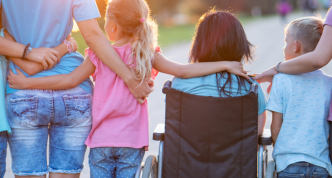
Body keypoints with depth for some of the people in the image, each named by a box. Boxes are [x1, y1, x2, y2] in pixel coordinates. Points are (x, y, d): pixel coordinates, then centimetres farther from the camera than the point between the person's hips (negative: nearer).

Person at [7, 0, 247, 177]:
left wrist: (27, 83, 2)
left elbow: (71, 80, -6)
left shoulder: (99, 55, -6)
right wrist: (225, 65, 1)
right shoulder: (146, 55, -2)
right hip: (132, 142, 1)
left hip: (102, 141, -1)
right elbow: (183, 71, -4)